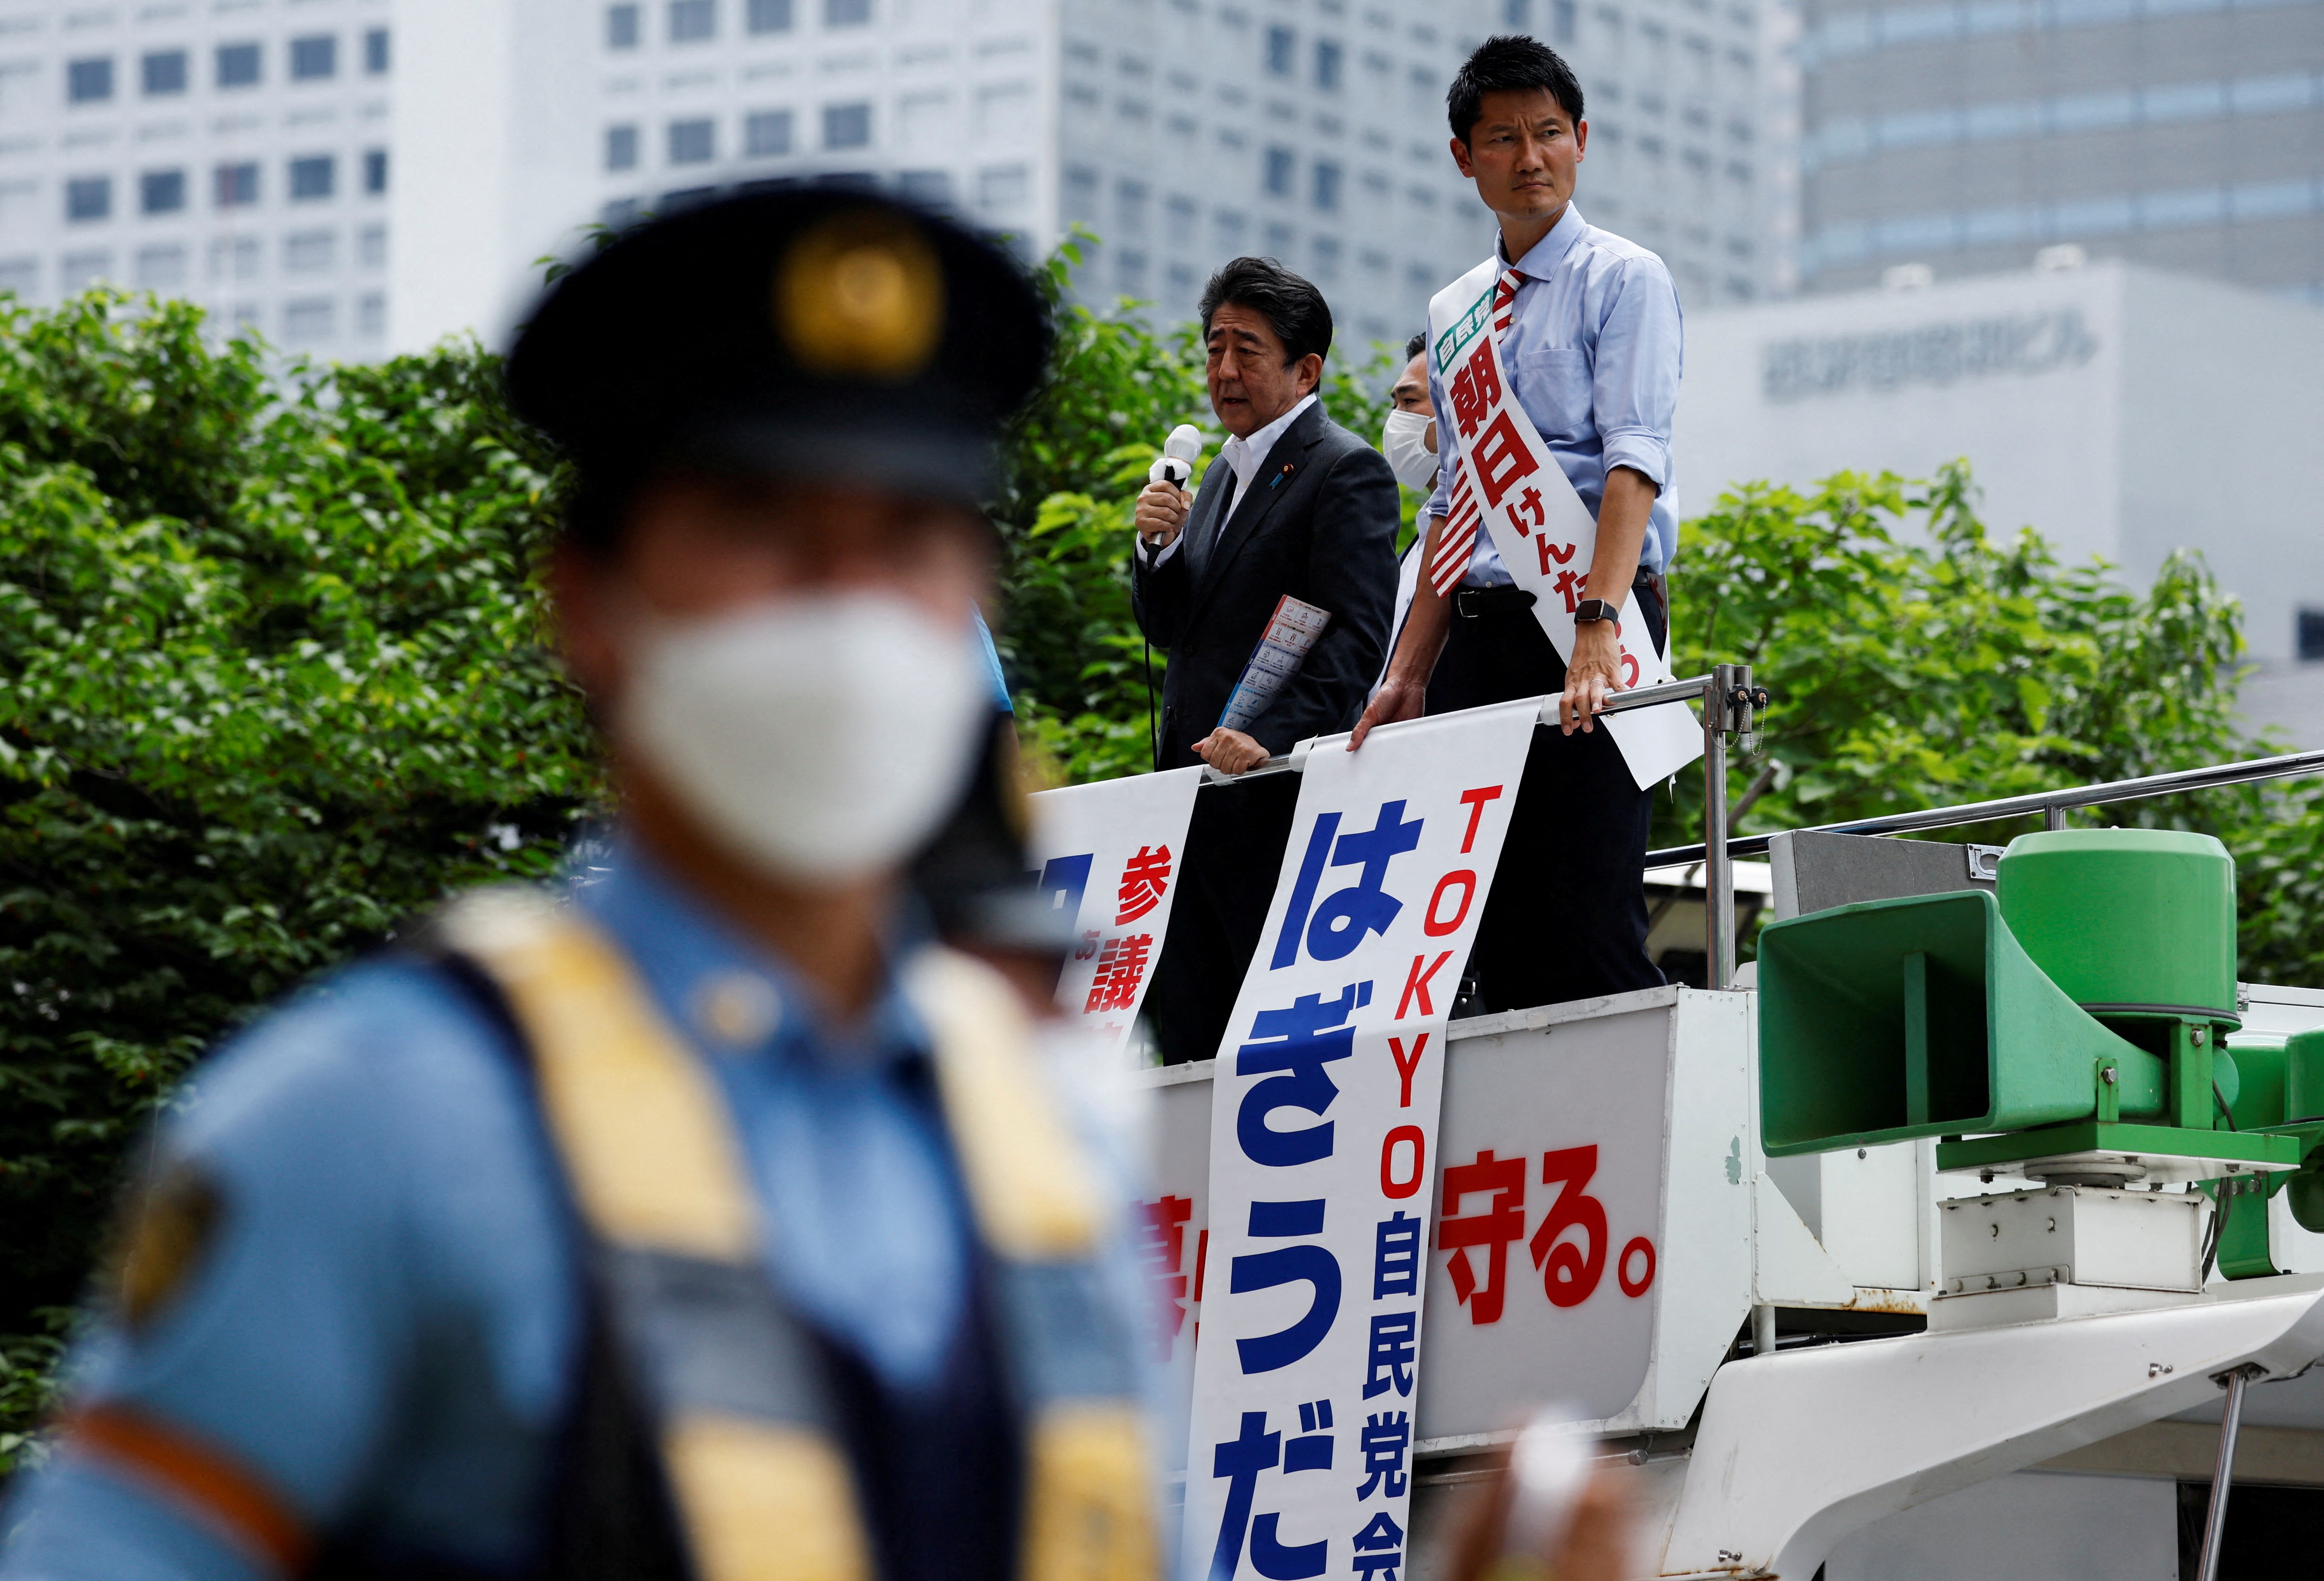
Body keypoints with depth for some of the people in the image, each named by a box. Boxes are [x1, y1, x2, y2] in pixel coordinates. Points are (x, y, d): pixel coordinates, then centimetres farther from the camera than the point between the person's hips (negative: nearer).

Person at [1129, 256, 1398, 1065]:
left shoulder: (1346, 470, -7)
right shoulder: (1223, 474, 21)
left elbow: (1356, 638, -16)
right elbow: (1169, 630, 23)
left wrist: (1270, 737, -27)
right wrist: (1158, 545, 3)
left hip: (1277, 795, -9)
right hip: (1191, 787, 9)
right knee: (1191, 1039, 6)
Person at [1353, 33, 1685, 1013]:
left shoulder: (1622, 280, 0)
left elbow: (1634, 460, -13)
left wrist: (1598, 625, -27)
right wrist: (1409, 677, 12)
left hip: (1587, 625, -6)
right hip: (1478, 630, 6)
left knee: (1588, 926, -13)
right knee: (1495, 934, 1)